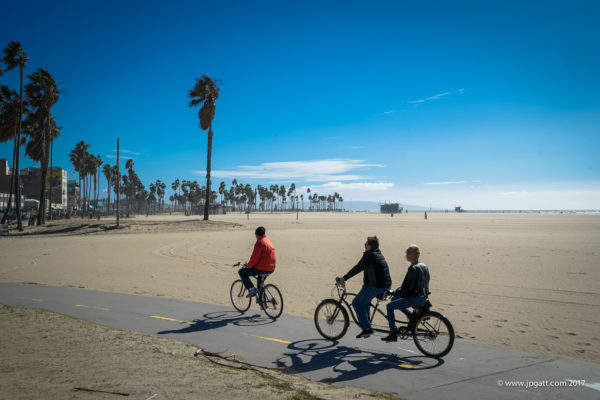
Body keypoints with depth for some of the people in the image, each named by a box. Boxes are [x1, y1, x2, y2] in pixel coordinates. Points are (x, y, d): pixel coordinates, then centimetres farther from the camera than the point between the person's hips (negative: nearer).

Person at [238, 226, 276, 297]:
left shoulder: (260, 242, -16)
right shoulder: (268, 241, 14)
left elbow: (255, 257, -19)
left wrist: (248, 265, -1)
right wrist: (249, 263, 25)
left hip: (262, 269, -9)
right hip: (271, 268, 9)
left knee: (241, 272, 5)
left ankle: (251, 289, -6)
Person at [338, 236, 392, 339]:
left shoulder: (369, 254, -11)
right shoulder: (379, 254, 17)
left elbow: (358, 268, -15)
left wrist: (344, 278, -10)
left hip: (375, 286, -9)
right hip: (387, 286, 9)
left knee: (357, 303, 4)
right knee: (365, 300, 30)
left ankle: (367, 328, 0)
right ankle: (366, 323, 27)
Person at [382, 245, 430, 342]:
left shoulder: (413, 268, -19)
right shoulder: (424, 266, 10)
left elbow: (408, 287, -21)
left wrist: (395, 292, -9)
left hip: (415, 298, -9)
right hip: (423, 297, 9)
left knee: (390, 306, -2)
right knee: (395, 299, 23)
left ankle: (393, 334, -3)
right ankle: (412, 318, 20)